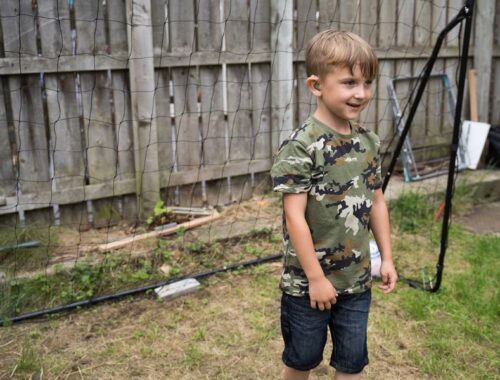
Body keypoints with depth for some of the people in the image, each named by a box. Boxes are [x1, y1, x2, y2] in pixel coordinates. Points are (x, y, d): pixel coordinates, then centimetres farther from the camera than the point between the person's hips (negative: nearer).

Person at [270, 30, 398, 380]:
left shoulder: (370, 142, 1)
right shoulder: (300, 146, -20)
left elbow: (376, 202, 10)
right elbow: (295, 217, -21)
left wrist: (387, 258, 10)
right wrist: (316, 277, -18)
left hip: (357, 280, 5)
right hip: (307, 282, -5)